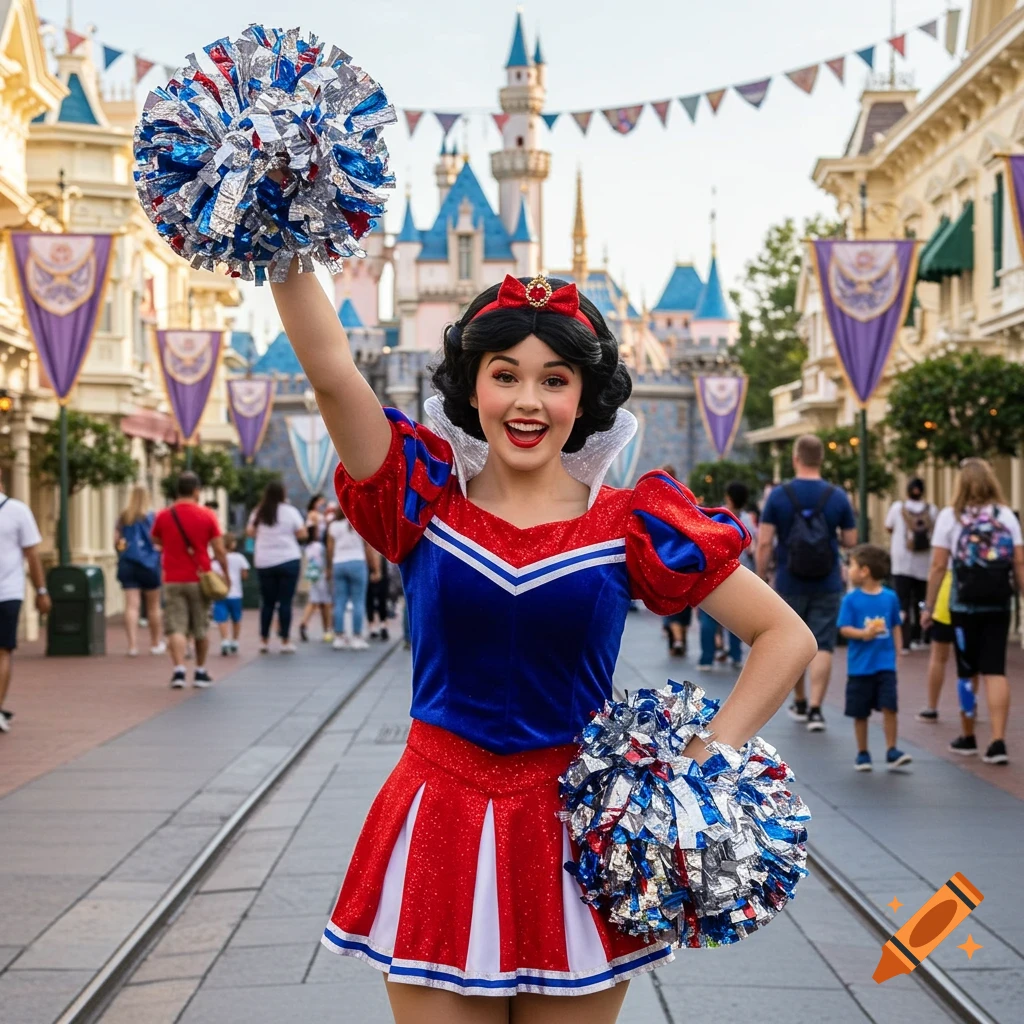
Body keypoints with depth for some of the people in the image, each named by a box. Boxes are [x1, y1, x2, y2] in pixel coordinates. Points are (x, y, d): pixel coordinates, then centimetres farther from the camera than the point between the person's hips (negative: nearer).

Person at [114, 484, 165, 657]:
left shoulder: (123, 518, 5)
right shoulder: (151, 517, -5)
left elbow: (116, 542, 6)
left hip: (127, 565, 2)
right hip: (149, 564, -2)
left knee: (131, 605, -2)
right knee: (153, 606, 11)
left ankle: (132, 645, -11)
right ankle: (156, 643, 22)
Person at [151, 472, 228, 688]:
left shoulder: (163, 516, 0)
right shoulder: (207, 516, -5)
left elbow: (155, 541, 18)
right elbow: (219, 550, -5)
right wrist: (226, 573, 6)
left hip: (173, 581, 0)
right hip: (199, 580, 0)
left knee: (176, 628, -3)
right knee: (200, 629, 14)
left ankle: (178, 670, -19)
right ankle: (200, 672, 23)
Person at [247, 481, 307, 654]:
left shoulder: (258, 513, 3)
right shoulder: (290, 511, -6)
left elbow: (250, 532, 9)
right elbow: (302, 534, -6)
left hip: (264, 563, 3)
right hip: (288, 560, -3)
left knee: (267, 602, 11)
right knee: (285, 602, -1)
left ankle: (264, 640, 13)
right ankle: (285, 641, -1)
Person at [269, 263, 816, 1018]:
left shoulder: (627, 526, -2)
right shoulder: (425, 503, -1)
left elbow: (787, 638, 0)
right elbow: (332, 370, -14)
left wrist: (706, 764, -10)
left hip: (577, 829, 0)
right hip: (440, 828, 0)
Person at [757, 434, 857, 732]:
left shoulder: (778, 495, -6)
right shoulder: (837, 497, -3)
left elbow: (764, 543, -9)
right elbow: (851, 540, 2)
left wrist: (761, 579, 1)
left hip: (789, 584, 0)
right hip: (827, 585, 0)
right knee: (822, 647, 1)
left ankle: (800, 702, 30)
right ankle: (815, 708, -10)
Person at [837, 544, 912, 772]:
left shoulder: (890, 598, 1)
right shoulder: (851, 600, -3)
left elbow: (896, 627, 9)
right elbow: (844, 629, -6)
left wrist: (897, 653, 4)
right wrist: (864, 633, -23)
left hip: (885, 665, 0)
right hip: (860, 666, 0)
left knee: (889, 707, -10)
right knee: (860, 713, 8)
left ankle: (891, 751, 1)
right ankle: (862, 753, 20)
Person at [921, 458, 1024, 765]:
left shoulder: (949, 516, -3)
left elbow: (938, 567, -5)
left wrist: (928, 607, 0)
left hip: (965, 605, -1)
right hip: (998, 604, 1)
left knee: (967, 673, 9)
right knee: (995, 672, 0)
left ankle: (967, 737, 22)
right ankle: (998, 742, -9)